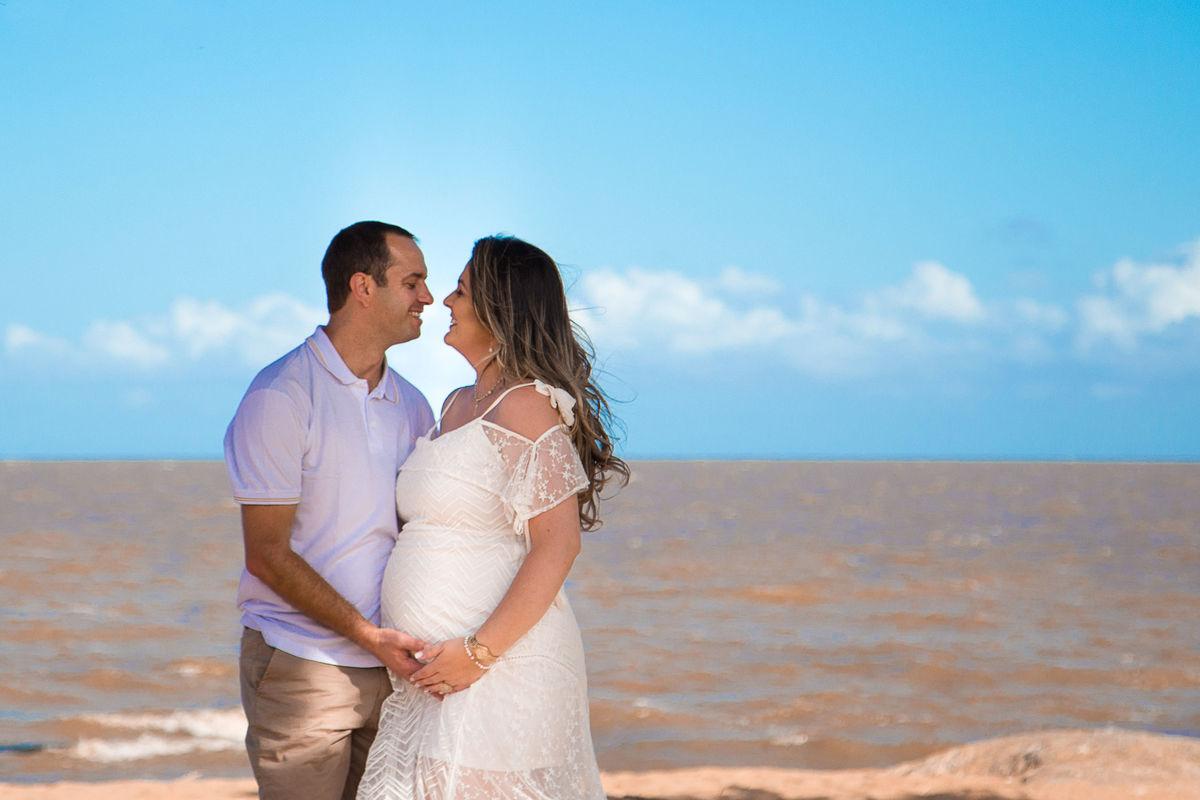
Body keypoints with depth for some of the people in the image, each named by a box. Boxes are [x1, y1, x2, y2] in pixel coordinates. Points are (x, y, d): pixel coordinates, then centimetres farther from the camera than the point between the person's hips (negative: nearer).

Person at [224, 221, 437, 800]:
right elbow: (267, 555, -11)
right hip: (301, 665, -6)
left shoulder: (412, 406, 12)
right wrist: (369, 635, -17)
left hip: (392, 666, 6)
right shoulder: (280, 397, -8)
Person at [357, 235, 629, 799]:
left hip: (498, 668, -9)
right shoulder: (458, 405, 17)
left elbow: (558, 545, -19)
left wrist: (479, 651, -21)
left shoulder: (527, 407, -11)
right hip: (437, 674, 9)